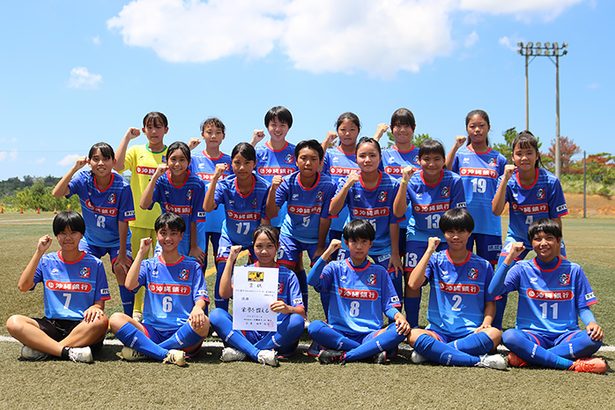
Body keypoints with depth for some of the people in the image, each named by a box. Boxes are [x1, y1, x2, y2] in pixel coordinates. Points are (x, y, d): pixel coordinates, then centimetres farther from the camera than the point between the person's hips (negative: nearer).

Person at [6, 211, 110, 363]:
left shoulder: (94, 264, 7)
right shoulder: (46, 261, 11)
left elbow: (100, 303, 5)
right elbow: (23, 286, -4)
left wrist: (94, 308, -19)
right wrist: (39, 253, -6)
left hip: (82, 326, -1)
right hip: (51, 325, 1)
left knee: (101, 321, -35)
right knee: (13, 322, -24)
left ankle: (41, 348, -26)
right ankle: (68, 351, -33)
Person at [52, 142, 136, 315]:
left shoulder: (122, 187, -24)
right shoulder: (83, 179, -18)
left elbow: (123, 222, -20)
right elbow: (57, 193, -33)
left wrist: (122, 254, -18)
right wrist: (75, 168, -38)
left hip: (117, 240, -3)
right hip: (90, 239, 3)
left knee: (122, 269, -19)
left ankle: (129, 318, -5)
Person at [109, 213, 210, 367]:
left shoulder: (192, 266, 10)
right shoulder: (149, 265, 13)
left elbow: (201, 297, 0)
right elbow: (130, 285, -5)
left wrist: (197, 308, -25)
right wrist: (141, 253, -3)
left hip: (182, 332, -1)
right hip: (152, 330, 1)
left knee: (202, 322, -34)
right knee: (116, 319, -22)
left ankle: (143, 351, -23)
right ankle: (167, 354, -33)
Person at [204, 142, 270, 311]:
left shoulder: (264, 188, -21)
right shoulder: (225, 185, -18)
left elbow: (265, 222, -17)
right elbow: (207, 207, -33)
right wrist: (215, 178, -39)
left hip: (256, 238, 0)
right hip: (230, 238, 1)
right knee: (222, 276, -14)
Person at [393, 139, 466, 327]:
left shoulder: (454, 180, -12)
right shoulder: (412, 181, -10)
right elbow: (398, 212, -19)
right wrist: (404, 183, -26)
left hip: (447, 236, 0)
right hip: (418, 235, 1)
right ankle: (411, 327, 8)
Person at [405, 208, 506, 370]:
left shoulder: (483, 266, 9)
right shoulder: (435, 260, 6)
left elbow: (490, 301, 13)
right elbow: (413, 284, -10)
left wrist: (486, 323, -8)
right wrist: (429, 251, -8)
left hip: (472, 332, 1)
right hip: (438, 331, -1)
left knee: (495, 334, -32)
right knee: (413, 335, -32)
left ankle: (434, 352, -25)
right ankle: (479, 361, -29)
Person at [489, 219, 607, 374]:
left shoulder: (573, 270, 7)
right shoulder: (522, 269, 4)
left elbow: (583, 307, 8)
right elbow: (493, 291, -10)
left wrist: (592, 323, -14)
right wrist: (510, 258, -14)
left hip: (565, 335, 1)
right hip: (532, 335, -1)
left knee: (594, 339, -30)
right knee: (509, 336, -33)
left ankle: (527, 357, -25)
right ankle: (574, 364, -30)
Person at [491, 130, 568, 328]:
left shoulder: (551, 181, -17)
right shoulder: (507, 180, -13)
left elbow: (556, 220, -10)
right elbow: (496, 210, -26)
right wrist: (505, 179, -32)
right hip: (517, 237, 1)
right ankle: (493, 329, 4)